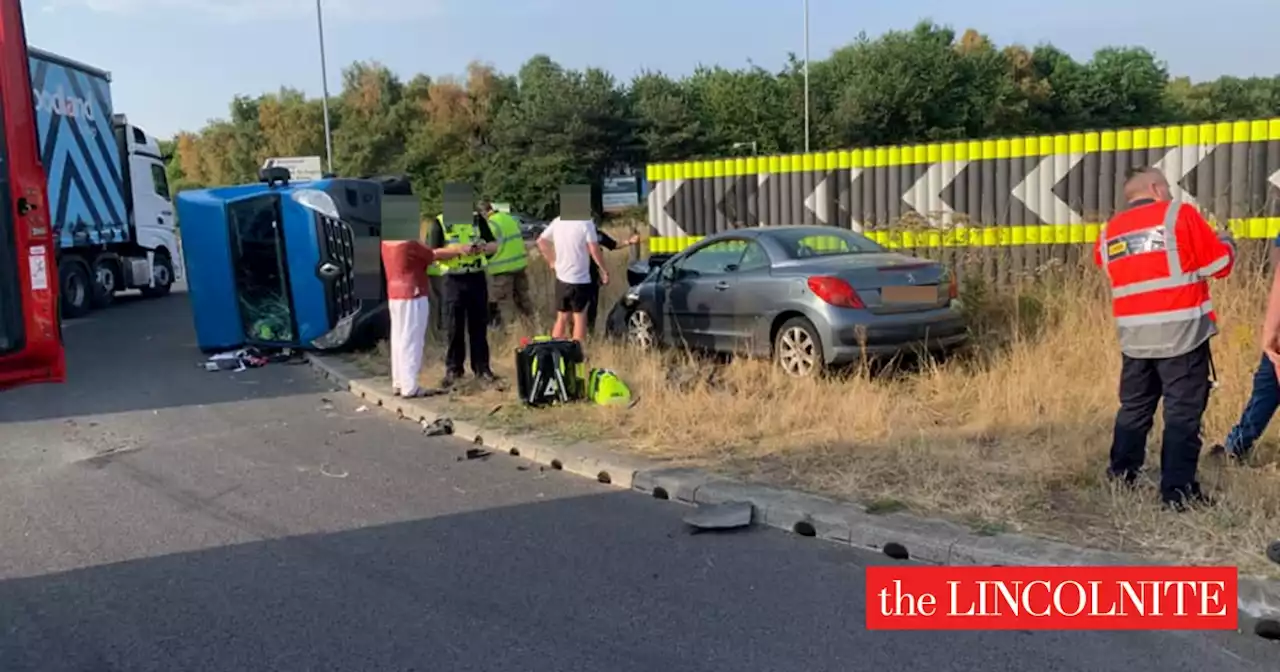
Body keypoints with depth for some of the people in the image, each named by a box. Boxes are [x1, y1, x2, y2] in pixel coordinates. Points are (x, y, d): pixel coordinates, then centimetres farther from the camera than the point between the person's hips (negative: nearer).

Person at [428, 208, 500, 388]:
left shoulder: (478, 219, 8)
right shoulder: (440, 222, 0)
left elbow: (494, 245, 11)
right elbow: (434, 253, -7)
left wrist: (483, 247, -12)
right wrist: (457, 249, -21)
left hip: (477, 277, 2)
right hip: (453, 279, -2)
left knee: (479, 325, 6)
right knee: (453, 327, 2)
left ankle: (482, 368, 13)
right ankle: (453, 369, 11)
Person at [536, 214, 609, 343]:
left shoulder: (557, 221, 5)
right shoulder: (586, 223, -14)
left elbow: (541, 241, 12)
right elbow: (594, 249, -16)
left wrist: (552, 261, 17)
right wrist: (604, 270, -5)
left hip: (561, 278, 6)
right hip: (580, 279, -6)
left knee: (561, 318, 15)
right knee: (580, 319, 4)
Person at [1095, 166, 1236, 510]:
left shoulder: (1110, 231, 10)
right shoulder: (1179, 214, -5)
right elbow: (1219, 263, -1)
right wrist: (1227, 243, 19)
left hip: (1135, 336, 5)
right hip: (1181, 333, -5)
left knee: (1134, 409, 17)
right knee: (1183, 413, -1)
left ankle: (1120, 480, 24)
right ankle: (1177, 491, 0)